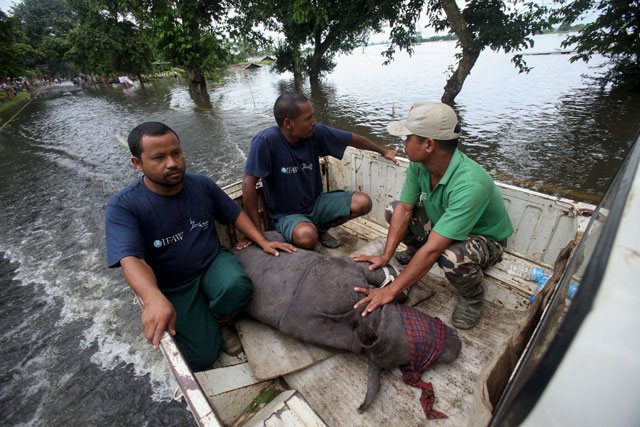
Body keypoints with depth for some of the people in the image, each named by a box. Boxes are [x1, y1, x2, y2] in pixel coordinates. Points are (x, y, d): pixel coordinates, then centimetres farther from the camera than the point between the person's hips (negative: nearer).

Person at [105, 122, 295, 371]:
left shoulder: (201, 184, -3)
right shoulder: (122, 207, -16)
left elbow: (234, 214, 7)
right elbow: (131, 260, -29)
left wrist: (263, 242, -6)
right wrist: (154, 299, -48)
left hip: (213, 262, 2)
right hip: (172, 289, -1)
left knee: (237, 286, -33)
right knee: (202, 358, -9)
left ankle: (216, 313, 3)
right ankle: (199, 319, 23)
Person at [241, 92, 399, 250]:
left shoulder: (316, 132, -9)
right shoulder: (266, 141, -23)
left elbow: (352, 139, 5)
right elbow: (249, 183, -23)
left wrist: (382, 151, 19)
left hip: (316, 203, 6)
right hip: (286, 214, -5)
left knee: (363, 203, -7)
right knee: (306, 236, -37)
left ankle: (320, 229, 11)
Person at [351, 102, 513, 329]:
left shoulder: (470, 184, -40)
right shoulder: (419, 164, -19)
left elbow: (433, 249, -41)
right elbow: (405, 209, -13)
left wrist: (391, 291, -37)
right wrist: (385, 256, -19)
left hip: (485, 238, -6)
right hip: (441, 222, 6)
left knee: (452, 257, -39)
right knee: (393, 210, -8)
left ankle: (473, 297, -2)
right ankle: (416, 251, 21)